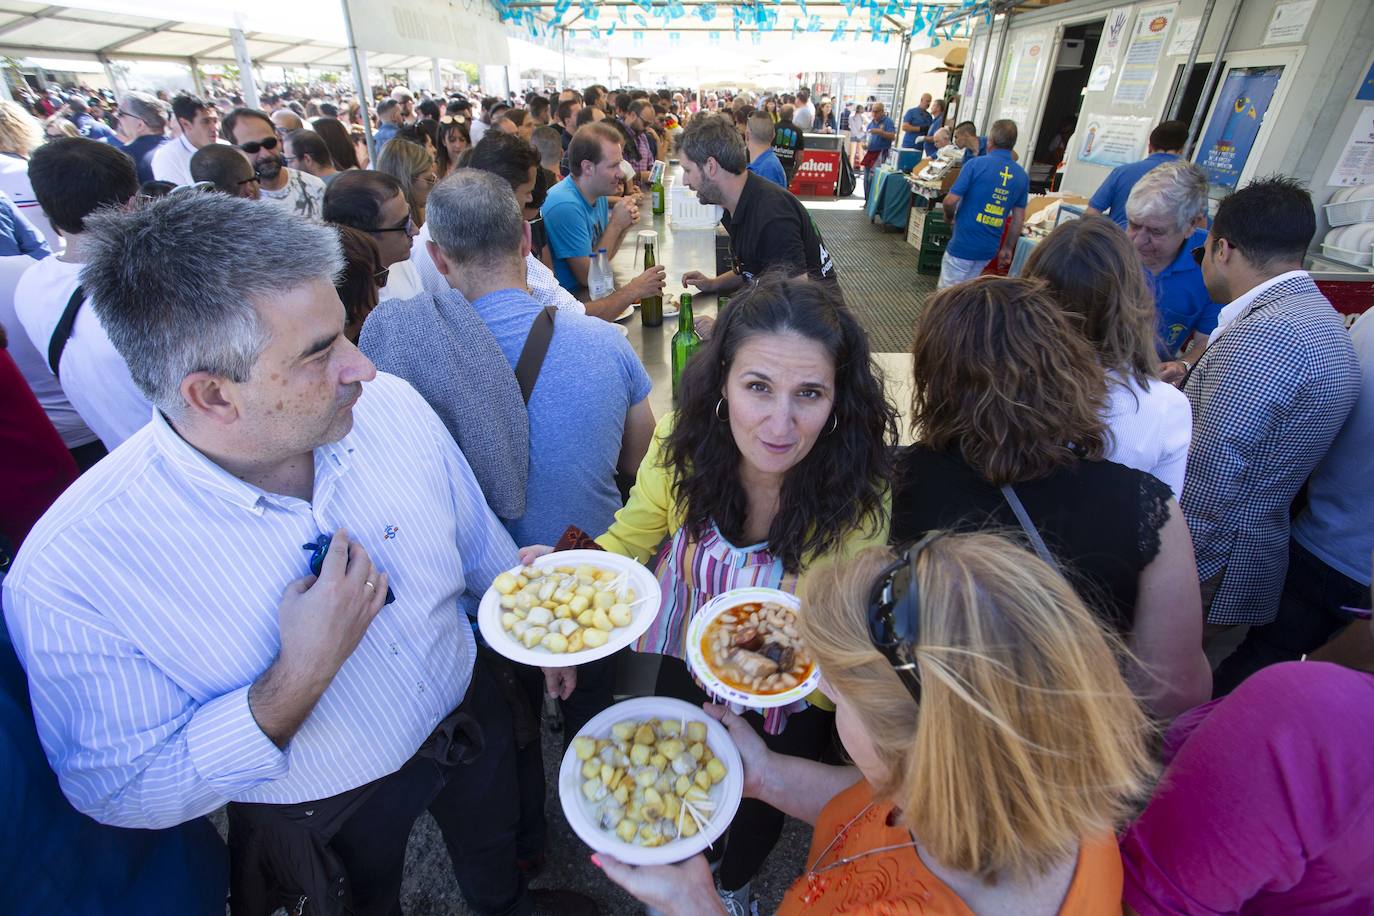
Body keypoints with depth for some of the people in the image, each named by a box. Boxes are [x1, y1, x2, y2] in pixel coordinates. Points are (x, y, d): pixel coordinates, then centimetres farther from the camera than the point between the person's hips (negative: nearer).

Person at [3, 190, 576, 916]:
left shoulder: (392, 406, -21)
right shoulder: (70, 575, -32)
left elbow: (480, 542, -5)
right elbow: (120, 791, -21)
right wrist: (298, 679, -37)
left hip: (472, 720, 4)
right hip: (329, 817, -3)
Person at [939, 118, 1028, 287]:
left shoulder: (977, 164, -11)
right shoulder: (1022, 176, 6)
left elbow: (950, 201, -14)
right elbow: (1018, 218, 9)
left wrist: (949, 216, 9)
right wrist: (1007, 249, 17)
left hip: (963, 244, -6)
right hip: (989, 249, 6)